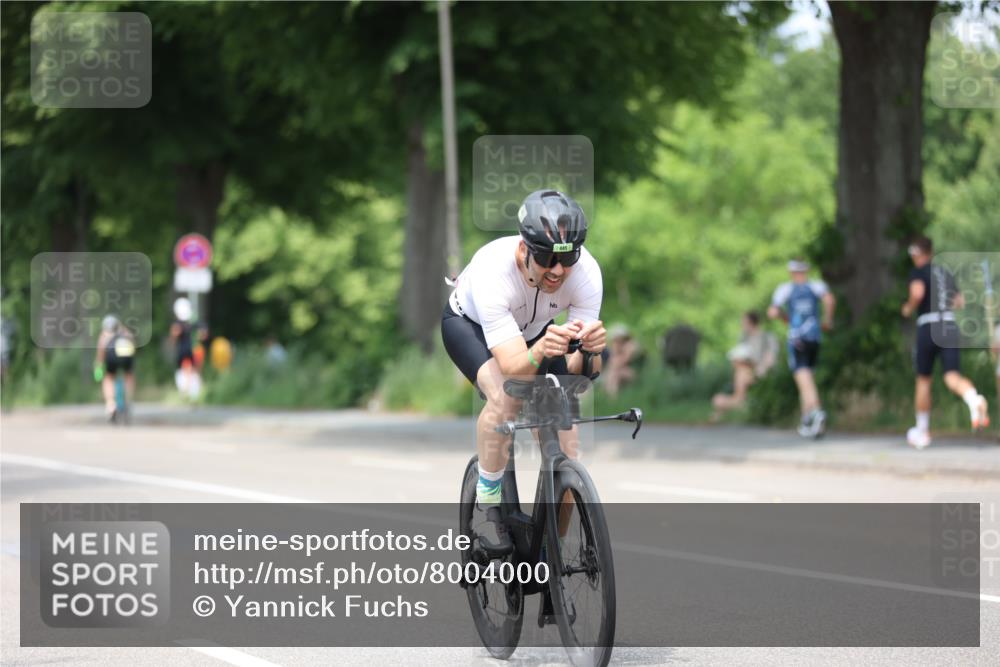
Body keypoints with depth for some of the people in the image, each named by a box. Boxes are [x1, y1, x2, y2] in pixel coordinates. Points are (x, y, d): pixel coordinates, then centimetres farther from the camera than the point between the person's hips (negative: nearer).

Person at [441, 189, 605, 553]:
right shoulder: (492, 270, -42)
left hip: (534, 327, 3)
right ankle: (487, 504, -15)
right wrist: (540, 351, -66)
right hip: (470, 323, -3)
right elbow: (513, 367, -46)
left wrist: (590, 349, -54)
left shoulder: (586, 272, -32)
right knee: (505, 396, -34)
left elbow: (576, 371, -32)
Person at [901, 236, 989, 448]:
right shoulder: (945, 272, 19)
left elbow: (917, 293, -20)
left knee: (923, 379, 12)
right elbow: (960, 301, 22)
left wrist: (908, 309, -1)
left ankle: (922, 431, 22)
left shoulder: (918, 272, 0)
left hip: (928, 327, -4)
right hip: (950, 325, 4)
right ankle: (974, 399, -42)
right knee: (952, 376, -7)